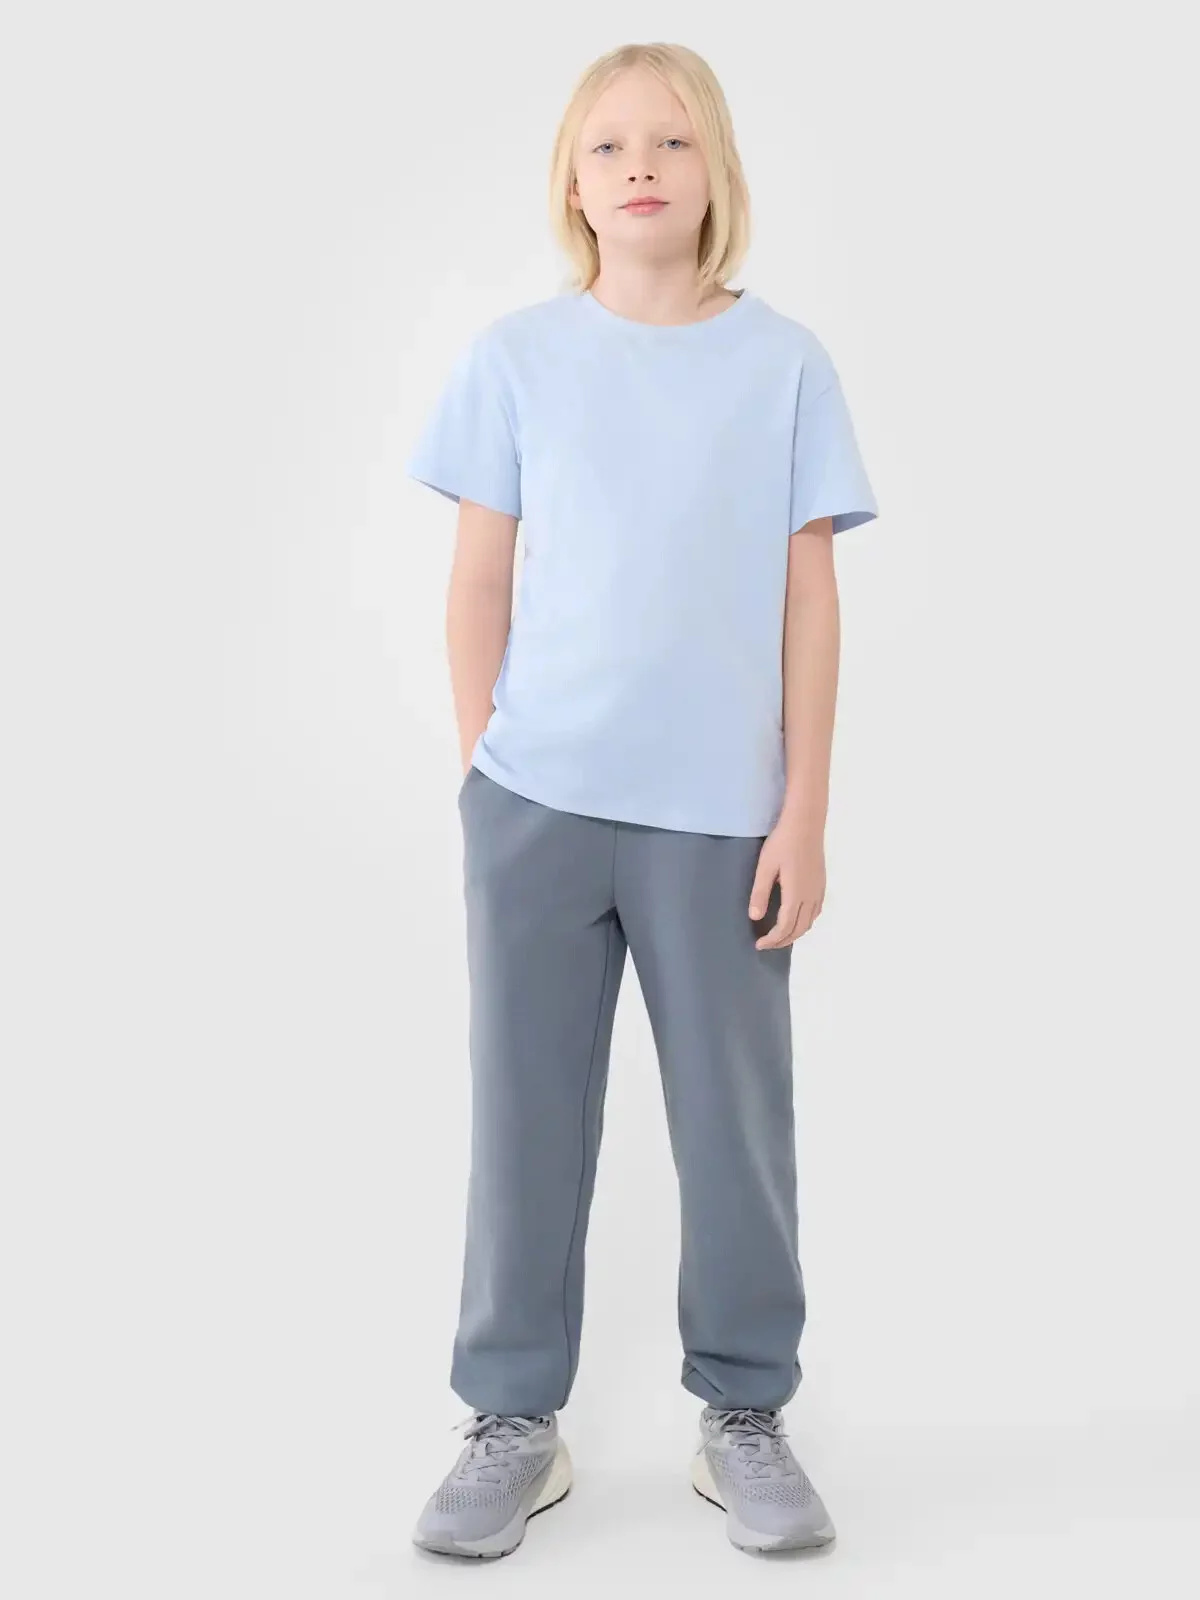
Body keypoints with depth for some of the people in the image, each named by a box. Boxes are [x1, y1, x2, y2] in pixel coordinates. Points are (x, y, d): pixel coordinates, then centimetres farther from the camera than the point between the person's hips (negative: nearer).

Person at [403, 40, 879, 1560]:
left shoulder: (785, 361, 3)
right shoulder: (516, 356, 4)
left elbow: (809, 602, 2)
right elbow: (478, 585, 6)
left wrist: (803, 815, -2)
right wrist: (481, 771, 1)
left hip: (720, 813, 0)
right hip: (537, 800, 1)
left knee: (736, 1118, 7)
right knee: (525, 1108, 7)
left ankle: (744, 1411, 26)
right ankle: (514, 1418, 23)